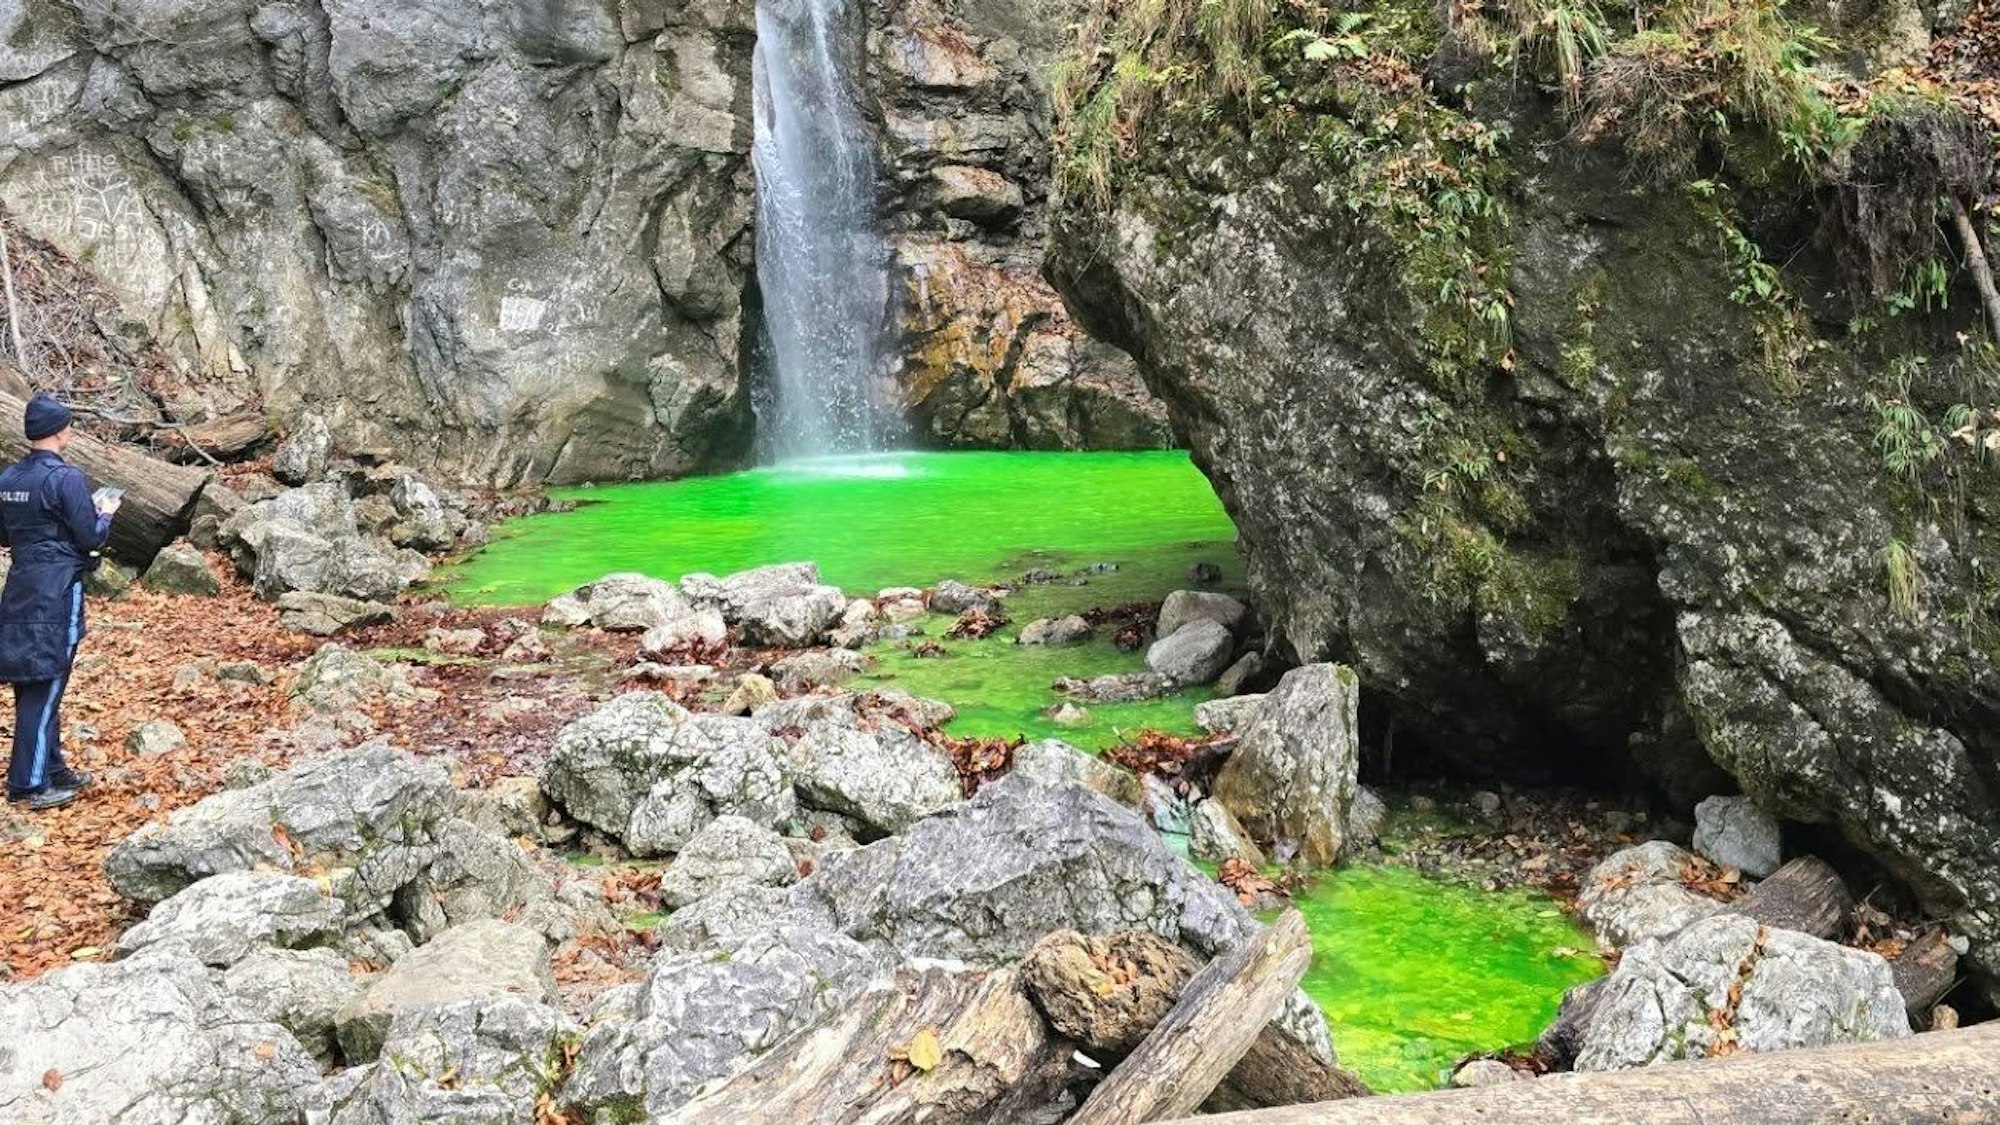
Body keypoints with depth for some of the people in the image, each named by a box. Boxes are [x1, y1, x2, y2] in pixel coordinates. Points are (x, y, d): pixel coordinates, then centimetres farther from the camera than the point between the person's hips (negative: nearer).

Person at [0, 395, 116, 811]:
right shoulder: (66, 478, -15)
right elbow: (91, 539, -12)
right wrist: (106, 514, 6)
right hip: (57, 592, -8)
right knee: (44, 687, -3)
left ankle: (52, 770, 24)